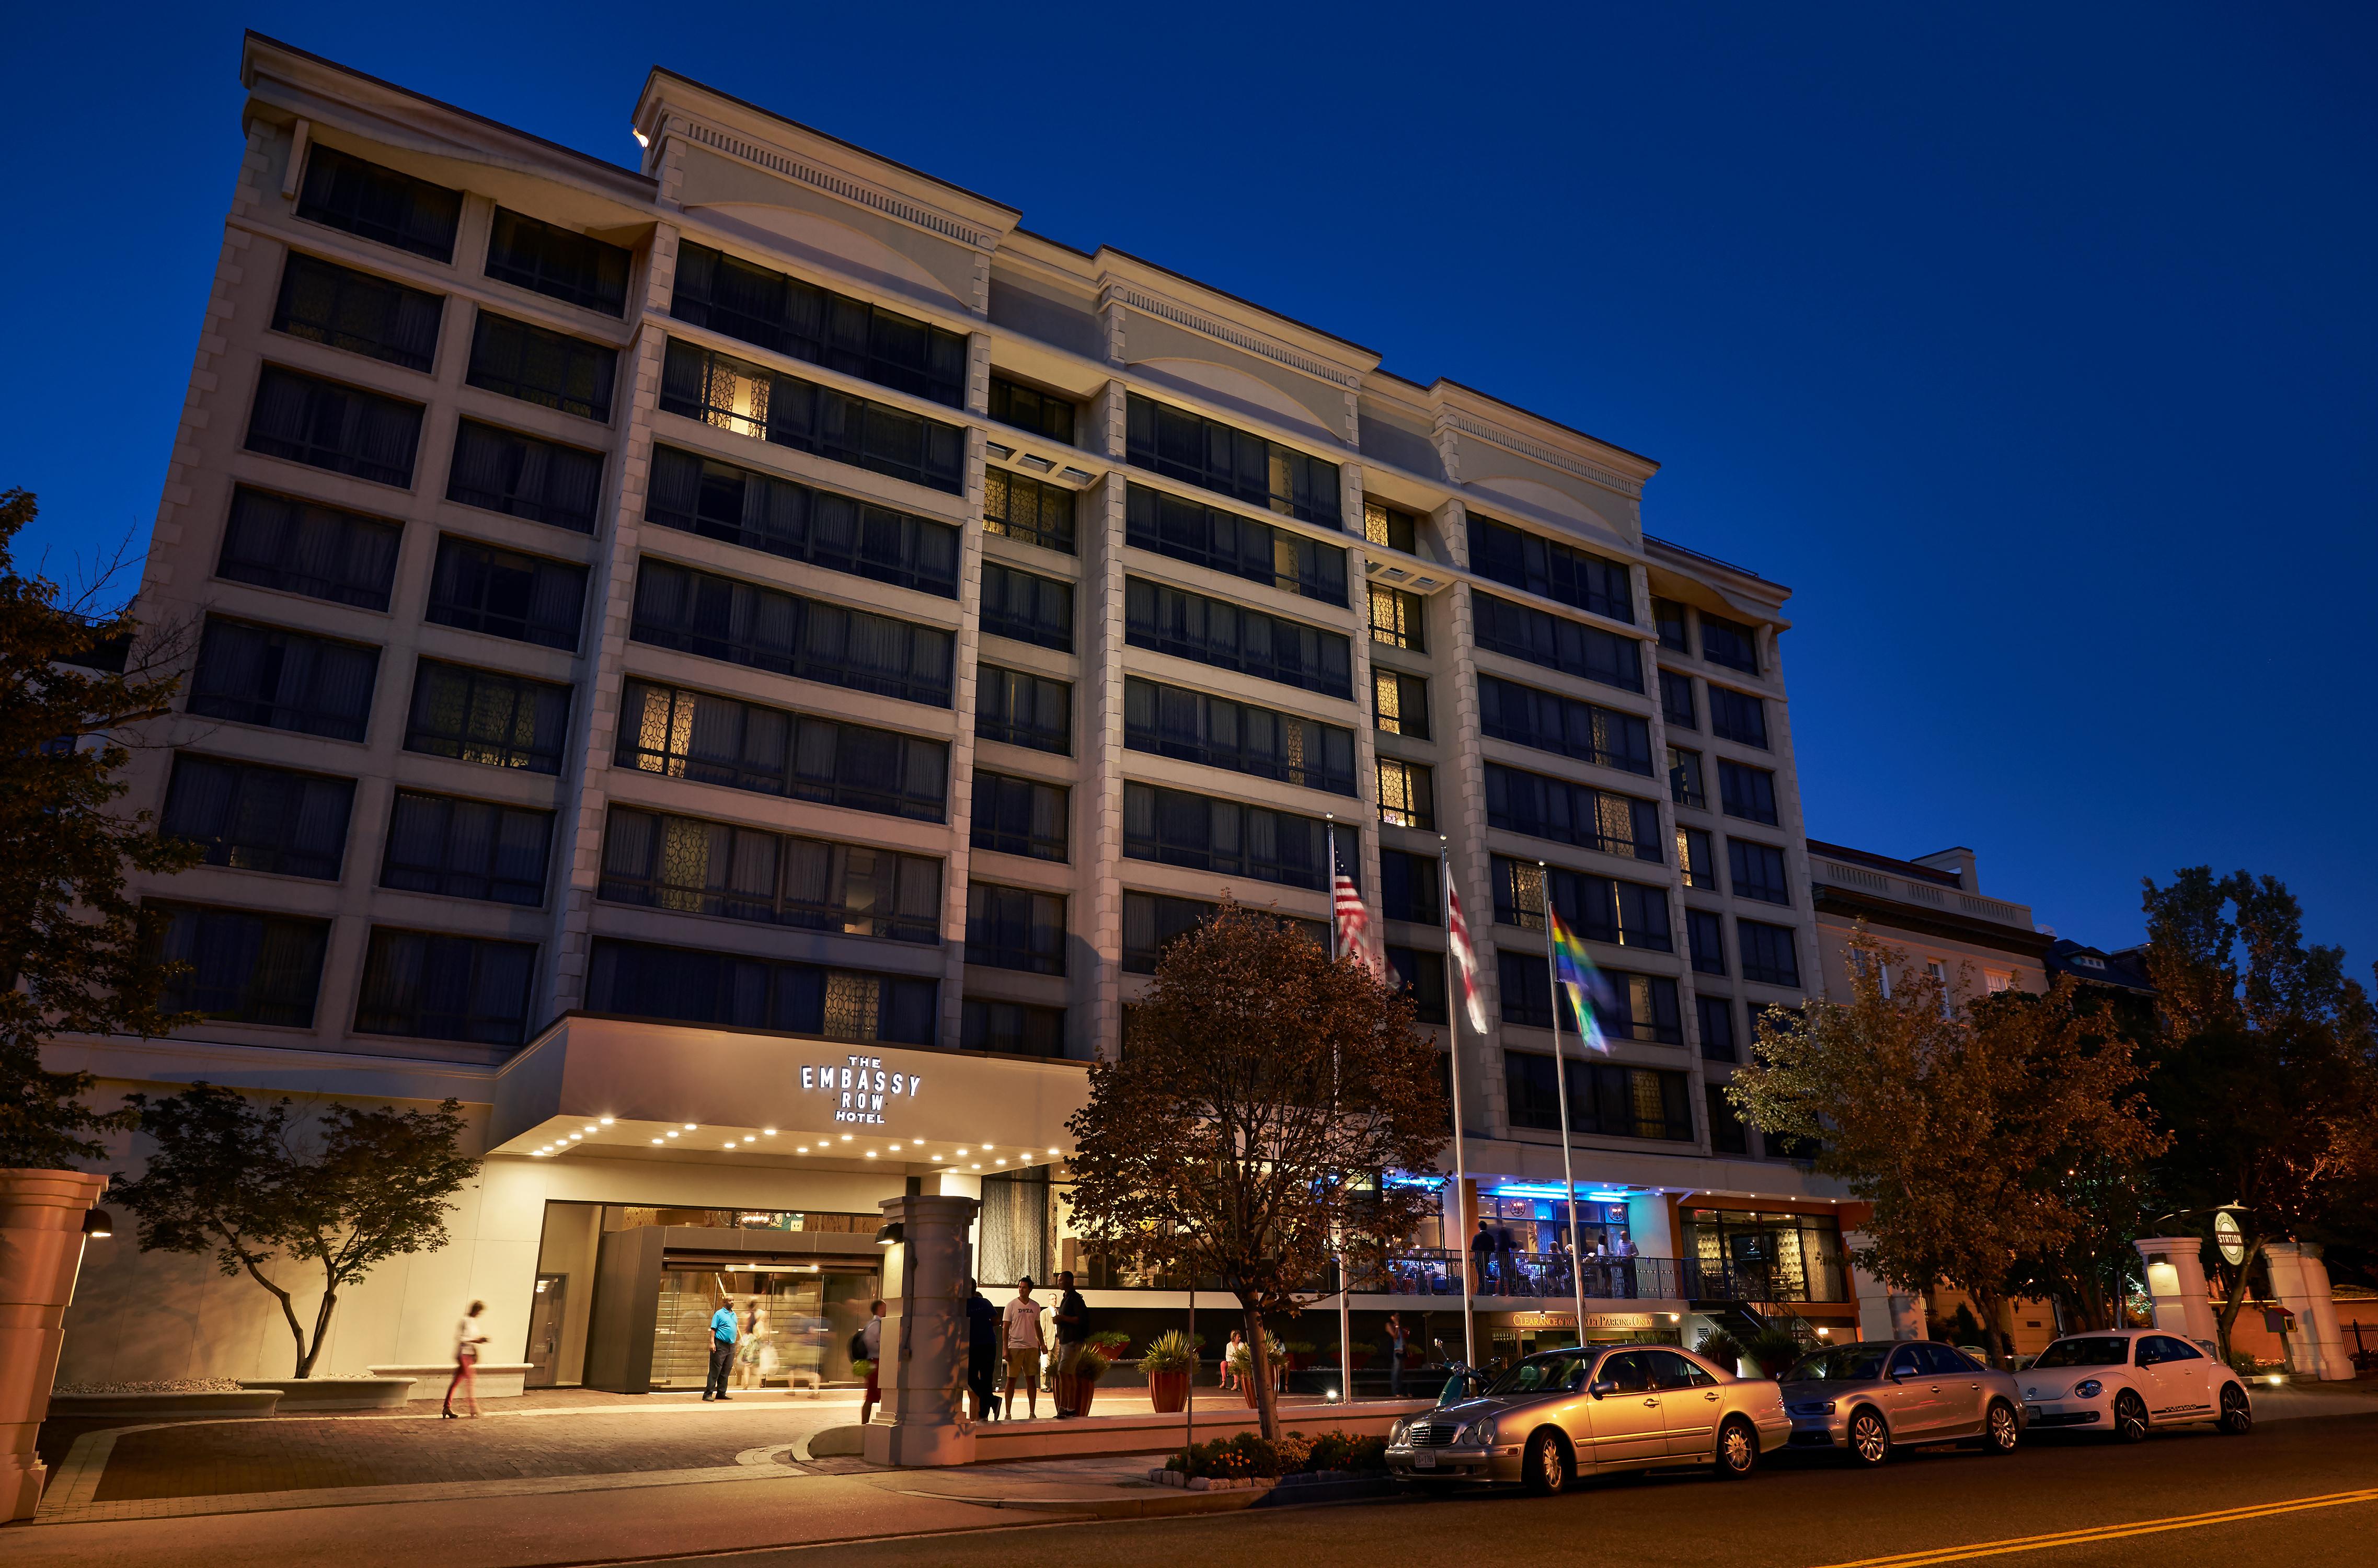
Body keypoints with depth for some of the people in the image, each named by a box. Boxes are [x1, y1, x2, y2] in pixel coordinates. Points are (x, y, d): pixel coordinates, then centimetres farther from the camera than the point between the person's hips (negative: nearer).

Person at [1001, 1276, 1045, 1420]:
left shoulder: (1035, 1306, 8)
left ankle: (1032, 1413, 9)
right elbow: (1006, 1328, -3)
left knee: (1032, 1380, 4)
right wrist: (1005, 1349, -10)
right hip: (1015, 1347, -3)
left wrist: (1042, 1344, 12)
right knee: (1011, 1380, 1)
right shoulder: (1012, 1305, -2)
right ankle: (1008, 1413, 8)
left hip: (1032, 1347, 3)